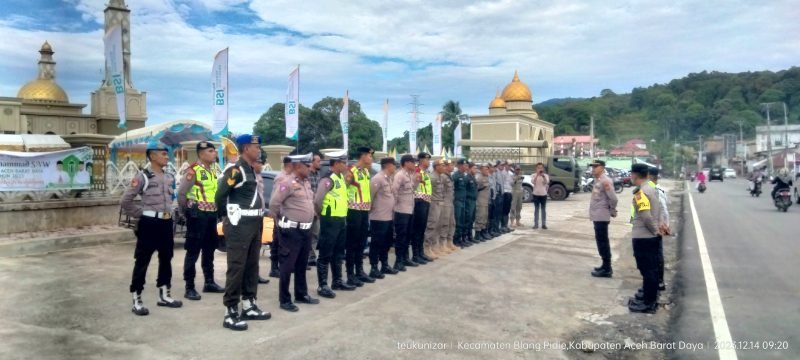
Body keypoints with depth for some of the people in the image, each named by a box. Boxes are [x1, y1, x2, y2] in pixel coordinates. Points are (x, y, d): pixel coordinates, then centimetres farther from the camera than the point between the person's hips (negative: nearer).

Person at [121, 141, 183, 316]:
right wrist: (141, 214, -5)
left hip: (166, 223, 7)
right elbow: (125, 201, -10)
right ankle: (136, 300, 9)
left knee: (166, 259, 14)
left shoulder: (169, 177, 9)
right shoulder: (142, 177, -11)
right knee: (142, 262, 1)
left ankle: (164, 295, 26)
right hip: (149, 223, -7)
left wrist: (170, 212, 10)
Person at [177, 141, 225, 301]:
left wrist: (216, 211, 14)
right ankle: (189, 288, 2)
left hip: (211, 215, 8)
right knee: (193, 252, -3)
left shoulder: (213, 171, 13)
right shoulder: (192, 171, -12)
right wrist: (185, 212, -3)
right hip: (198, 215, -8)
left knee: (209, 250, 14)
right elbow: (181, 194, -12)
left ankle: (209, 282, 25)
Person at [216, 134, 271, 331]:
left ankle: (249, 306, 26)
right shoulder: (235, 170, -15)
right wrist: (227, 217, -4)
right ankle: (230, 313, 1)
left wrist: (257, 221, 13)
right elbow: (220, 196, -17)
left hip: (254, 225, 9)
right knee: (236, 268, -5)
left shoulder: (251, 171, 15)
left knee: (252, 267, 15)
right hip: (239, 226, -9)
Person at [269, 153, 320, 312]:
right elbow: (274, 203, -15)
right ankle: (285, 300, 6)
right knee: (288, 265, -1)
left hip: (306, 230, 9)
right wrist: (279, 222, -4)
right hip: (292, 230, -8)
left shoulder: (306, 183, 12)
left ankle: (301, 294, 29)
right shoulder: (287, 183, -15)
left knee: (302, 265, 17)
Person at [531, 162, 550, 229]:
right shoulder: (534, 175, 2)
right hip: (536, 194, 0)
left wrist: (543, 176, -28)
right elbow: (533, 182, -16)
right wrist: (537, 175, -24)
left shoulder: (546, 175, 3)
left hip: (543, 194, 0)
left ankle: (544, 224, 7)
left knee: (543, 209, 4)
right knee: (536, 209, 4)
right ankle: (536, 224, 6)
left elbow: (546, 182, -15)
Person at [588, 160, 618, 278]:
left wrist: (613, 212, -8)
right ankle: (606, 266, 25)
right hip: (597, 216, 10)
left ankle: (607, 269, 0)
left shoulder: (605, 181, -17)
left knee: (602, 242, -5)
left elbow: (613, 198, -21)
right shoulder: (597, 180, 13)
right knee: (602, 242, 16)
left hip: (601, 217, -10)